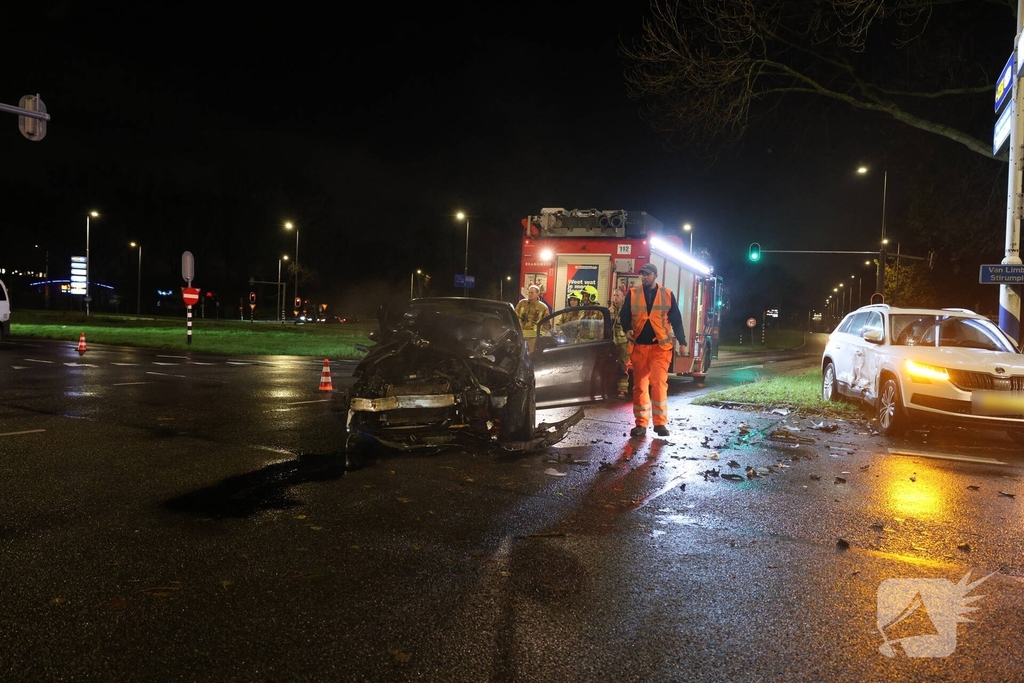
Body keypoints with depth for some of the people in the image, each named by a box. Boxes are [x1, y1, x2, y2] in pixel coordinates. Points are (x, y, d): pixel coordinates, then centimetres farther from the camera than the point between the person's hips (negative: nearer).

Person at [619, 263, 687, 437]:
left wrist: (682, 342, 8)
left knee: (659, 383, -11)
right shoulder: (632, 294, 7)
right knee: (639, 385, 3)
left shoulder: (667, 295, 6)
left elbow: (676, 320, 9)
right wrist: (627, 329, -14)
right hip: (639, 345, 1)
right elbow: (624, 315, 6)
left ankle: (660, 423, -2)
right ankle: (641, 424, 9)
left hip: (660, 346, -1)